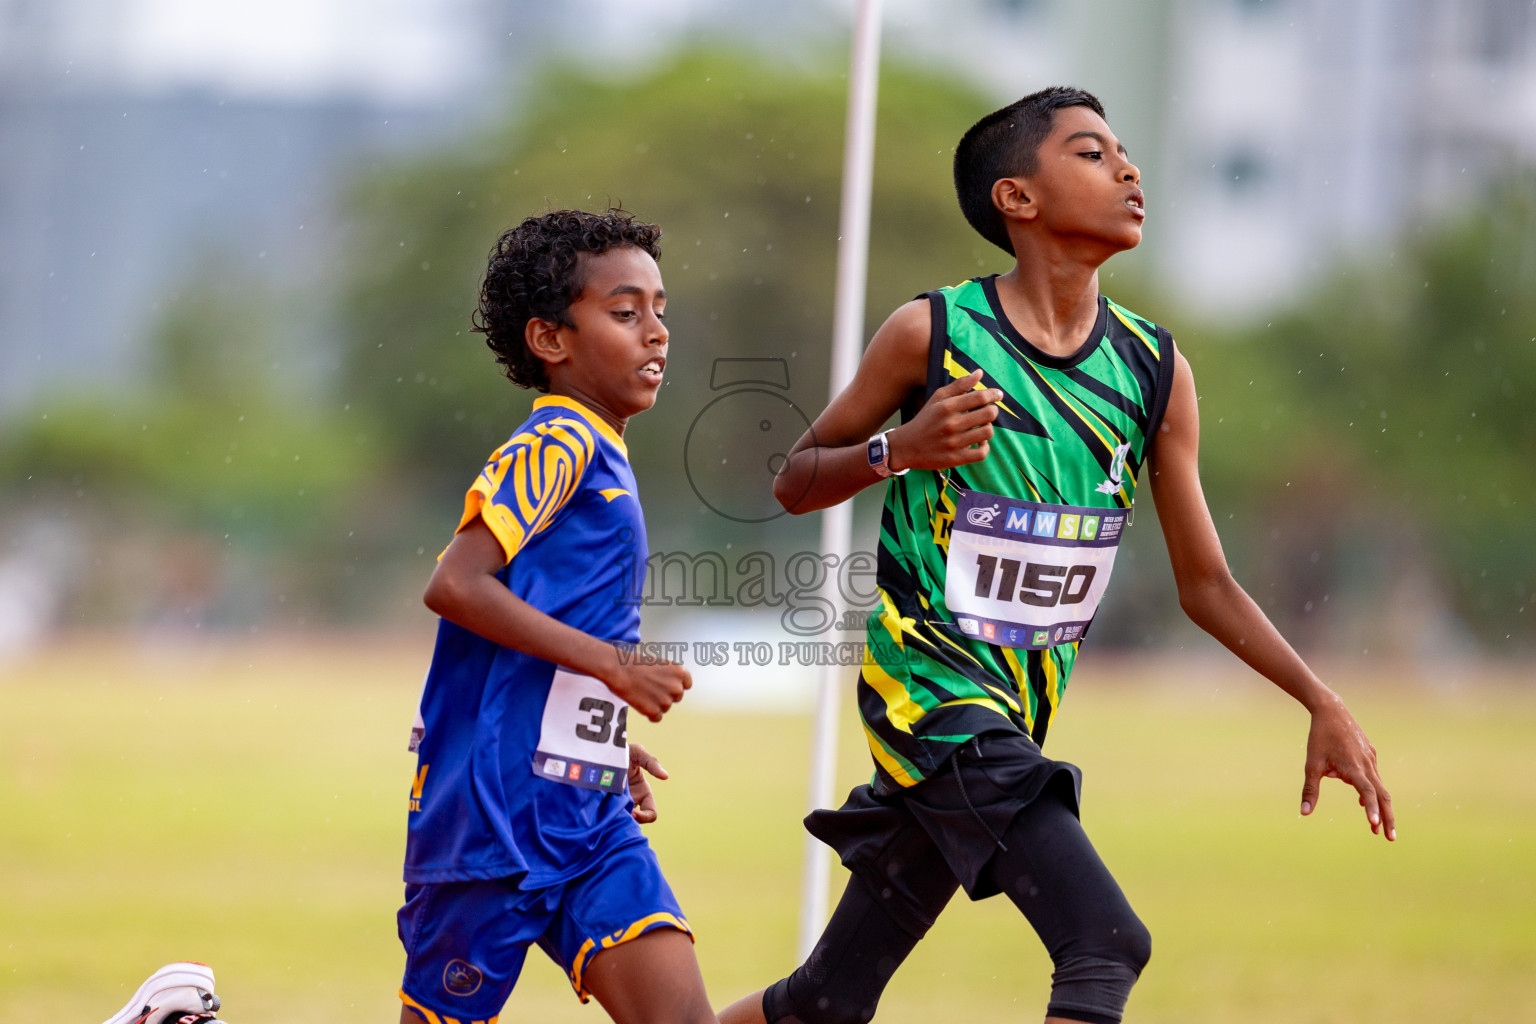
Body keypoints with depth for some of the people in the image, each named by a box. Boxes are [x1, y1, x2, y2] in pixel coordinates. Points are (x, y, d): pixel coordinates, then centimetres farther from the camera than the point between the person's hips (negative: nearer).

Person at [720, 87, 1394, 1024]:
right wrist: (897, 450, -17)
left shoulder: (1154, 371, 5)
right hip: (928, 689, -6)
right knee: (1107, 946, -22)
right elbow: (794, 483, 3)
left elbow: (1204, 582, 12)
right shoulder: (932, 335, -8)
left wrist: (1321, 701, 1)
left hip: (1018, 724, 6)